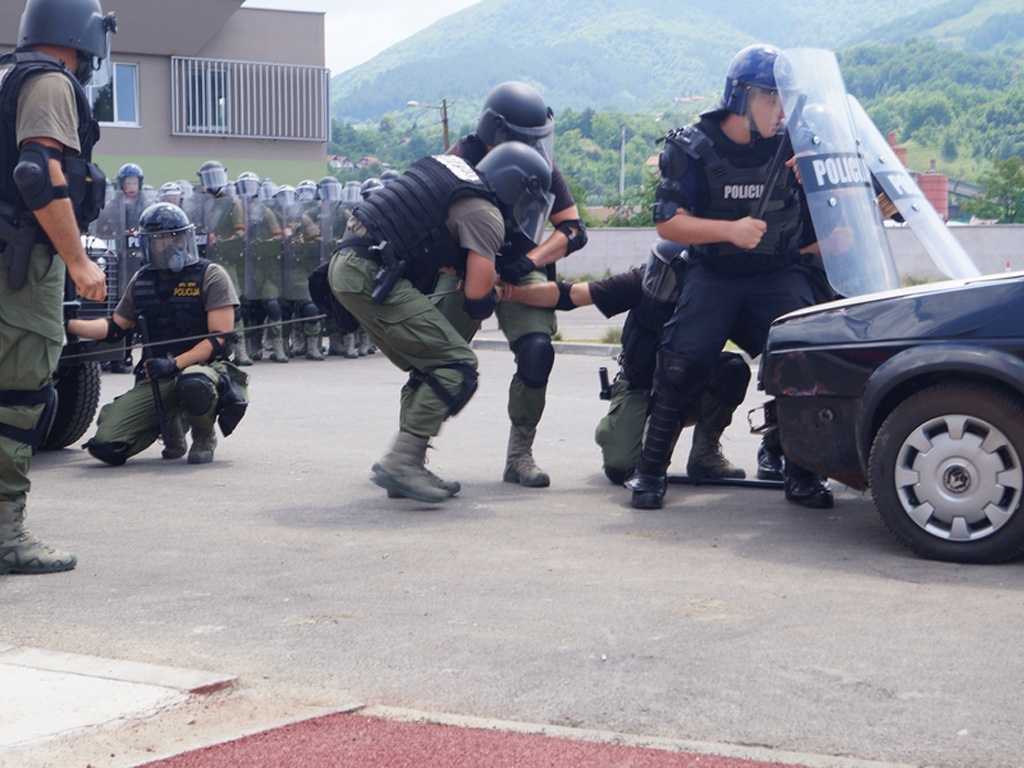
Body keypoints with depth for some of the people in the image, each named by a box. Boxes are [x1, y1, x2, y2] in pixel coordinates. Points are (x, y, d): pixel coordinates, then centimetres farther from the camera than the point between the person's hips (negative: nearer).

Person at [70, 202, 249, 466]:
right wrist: (67, 324, 7)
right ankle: (170, 426, 18)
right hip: (155, 379, 5)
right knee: (106, 446, -13)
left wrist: (175, 364, -22)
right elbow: (114, 327, 21)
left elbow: (220, 338, -11)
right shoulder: (142, 281, 13)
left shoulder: (210, 276, -4)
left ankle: (204, 438, -7)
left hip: (203, 366, -5)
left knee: (194, 386, -44)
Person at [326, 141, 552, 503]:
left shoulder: (449, 166, 19)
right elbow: (478, 298, -10)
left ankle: (408, 467, 15)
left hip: (347, 263, 10)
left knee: (429, 367, 17)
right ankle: (401, 461, -13)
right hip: (373, 277, -10)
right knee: (457, 366, -9)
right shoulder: (484, 213, -7)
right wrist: (494, 293, 13)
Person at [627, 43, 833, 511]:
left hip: (781, 272, 1)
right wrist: (730, 230, -23)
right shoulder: (693, 148, -6)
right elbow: (668, 223, -12)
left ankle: (803, 474, -6)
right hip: (714, 273, -1)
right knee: (681, 364, -17)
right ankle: (650, 471, -2)